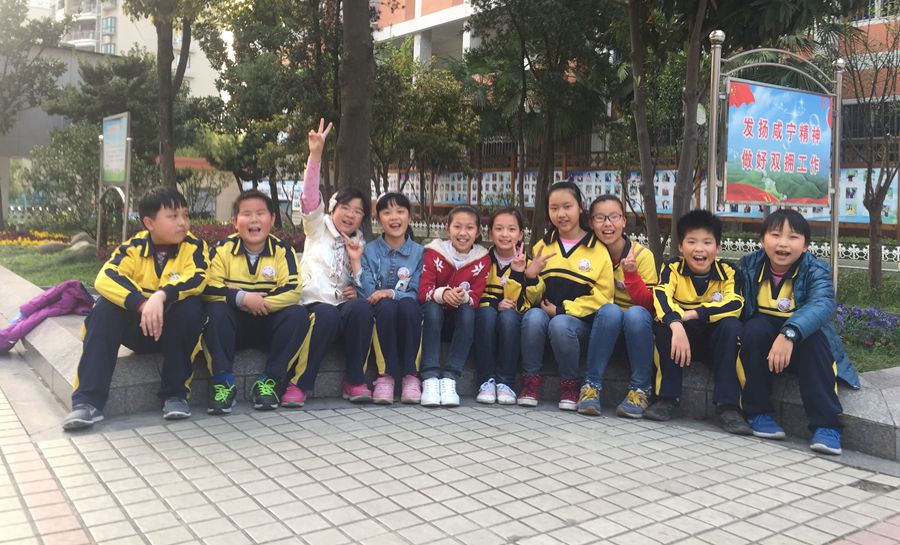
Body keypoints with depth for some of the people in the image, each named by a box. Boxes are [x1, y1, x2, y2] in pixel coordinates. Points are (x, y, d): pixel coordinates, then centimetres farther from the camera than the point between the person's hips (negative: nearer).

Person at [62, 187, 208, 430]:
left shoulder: (194, 246, -8)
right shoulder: (133, 248, -5)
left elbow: (197, 279, -27)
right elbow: (105, 278, -22)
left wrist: (161, 296, -44)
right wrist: (142, 304, -39)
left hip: (175, 328, -2)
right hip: (138, 324, 2)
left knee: (191, 306, -31)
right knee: (105, 308, -24)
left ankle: (176, 394, -20)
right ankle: (88, 401, -27)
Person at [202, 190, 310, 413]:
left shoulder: (282, 250, -3)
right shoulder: (222, 249, -4)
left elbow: (292, 291, -16)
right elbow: (208, 288, -16)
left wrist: (259, 303, -25)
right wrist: (242, 298, -28)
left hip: (269, 323, 1)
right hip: (234, 324, -1)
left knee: (298, 314, -26)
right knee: (216, 309, -31)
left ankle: (269, 381, -20)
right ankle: (222, 382, -25)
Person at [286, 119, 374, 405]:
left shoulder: (359, 244, 20)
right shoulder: (318, 228, 10)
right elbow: (310, 196, -9)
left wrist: (356, 261, -3)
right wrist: (315, 154, -23)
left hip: (344, 304, 3)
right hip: (315, 304, -3)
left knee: (362, 308, -30)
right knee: (328, 316, -36)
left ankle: (355, 381, -21)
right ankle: (299, 383, -24)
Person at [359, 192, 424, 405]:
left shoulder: (419, 252, 5)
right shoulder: (369, 251, 5)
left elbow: (418, 294, -2)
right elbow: (366, 293, -3)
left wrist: (392, 293, -18)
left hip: (409, 315, 0)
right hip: (379, 314, 0)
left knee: (407, 305, -34)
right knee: (386, 306, -35)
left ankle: (411, 376, -28)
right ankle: (386, 375, -29)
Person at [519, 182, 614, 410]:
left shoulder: (597, 249, 2)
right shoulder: (542, 246, 13)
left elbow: (602, 296, -5)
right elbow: (535, 298, 12)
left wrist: (563, 310, -13)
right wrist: (530, 277, -11)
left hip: (580, 320, -3)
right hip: (546, 312, 3)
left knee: (560, 324, -35)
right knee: (533, 316, -31)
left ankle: (570, 385, -12)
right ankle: (530, 382, -16)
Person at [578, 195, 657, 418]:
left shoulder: (642, 255, -8)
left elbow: (648, 304, -14)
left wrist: (631, 274, -27)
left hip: (637, 331, -1)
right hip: (604, 326, 1)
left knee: (636, 313, -34)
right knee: (610, 310, -32)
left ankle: (640, 389, -20)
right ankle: (591, 385, -25)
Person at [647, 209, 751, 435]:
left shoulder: (727, 272, -8)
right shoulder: (672, 269, -10)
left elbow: (735, 304, -25)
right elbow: (661, 297, -30)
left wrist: (692, 314, -35)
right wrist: (676, 325, -49)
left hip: (715, 337, 0)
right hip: (683, 334, 0)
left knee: (732, 325, -30)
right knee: (664, 323, -30)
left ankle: (727, 404, -27)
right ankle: (668, 397, -22)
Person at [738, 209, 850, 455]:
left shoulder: (815, 270, -14)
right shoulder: (749, 265, -4)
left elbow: (823, 305, -33)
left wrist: (789, 334, -51)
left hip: (804, 342, -1)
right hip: (760, 341, 1)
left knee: (814, 337, -33)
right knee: (756, 327, -31)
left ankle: (826, 425, -29)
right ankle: (758, 412, -18)